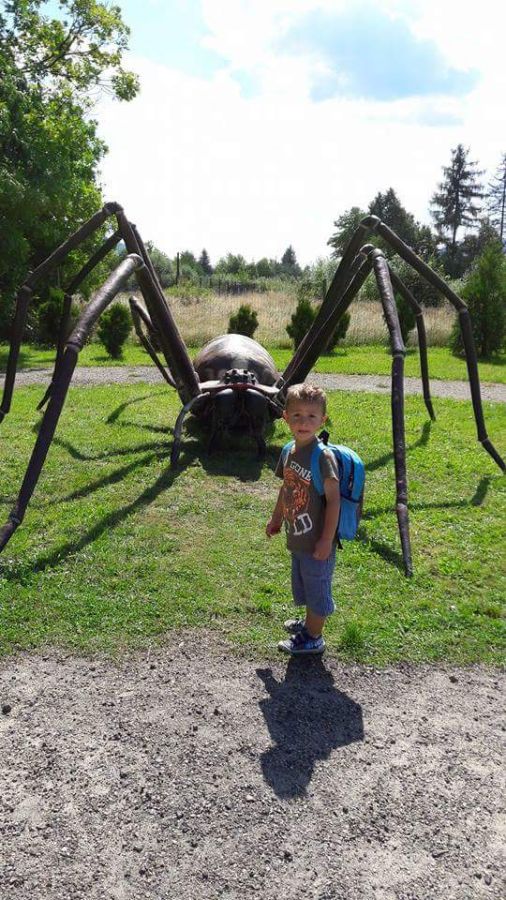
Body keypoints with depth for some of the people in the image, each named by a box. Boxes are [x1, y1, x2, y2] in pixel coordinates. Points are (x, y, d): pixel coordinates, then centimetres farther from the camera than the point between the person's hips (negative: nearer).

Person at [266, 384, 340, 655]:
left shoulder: (323, 457, -23)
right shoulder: (289, 451, 0)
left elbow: (333, 499, -22)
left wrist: (326, 541, -21)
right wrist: (276, 518, 23)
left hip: (316, 541, -7)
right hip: (298, 538, 7)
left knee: (317, 587, 11)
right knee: (304, 585, 25)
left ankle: (313, 638, 29)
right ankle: (309, 622, 48)